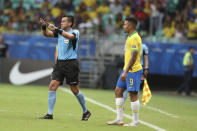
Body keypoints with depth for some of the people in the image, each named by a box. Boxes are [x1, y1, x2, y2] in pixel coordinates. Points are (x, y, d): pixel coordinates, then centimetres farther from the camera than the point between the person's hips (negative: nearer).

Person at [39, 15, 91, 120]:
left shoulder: (75, 32, -5)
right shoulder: (60, 32, 11)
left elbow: (70, 36, -28)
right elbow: (47, 34, 0)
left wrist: (56, 29, -36)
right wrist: (44, 26, -20)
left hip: (71, 63, -5)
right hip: (59, 63, 5)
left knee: (75, 90, 1)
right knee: (52, 86, -8)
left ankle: (85, 112, 21)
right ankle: (50, 114, -6)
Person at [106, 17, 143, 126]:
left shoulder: (135, 38, -16)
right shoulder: (130, 37, 16)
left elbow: (134, 57, -22)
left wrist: (126, 72, -24)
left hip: (133, 70, -10)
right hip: (127, 70, 10)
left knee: (133, 94, -5)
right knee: (118, 91, 9)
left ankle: (135, 121, 2)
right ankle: (119, 119, 11)